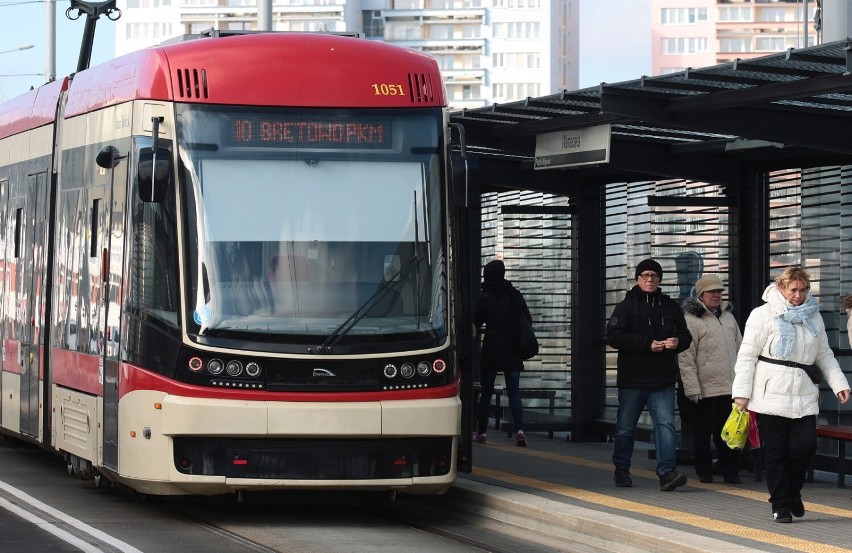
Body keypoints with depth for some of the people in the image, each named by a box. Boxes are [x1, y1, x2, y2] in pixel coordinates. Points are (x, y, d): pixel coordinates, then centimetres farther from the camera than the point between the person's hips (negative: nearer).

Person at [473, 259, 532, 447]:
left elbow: (476, 322, 1)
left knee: (486, 391, 9)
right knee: (514, 391, 1)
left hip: (491, 350, -2)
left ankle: (481, 432, 13)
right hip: (513, 352, 2)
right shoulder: (514, 295, 2)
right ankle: (519, 429, -18)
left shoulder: (485, 297, -6)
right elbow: (528, 319, 5)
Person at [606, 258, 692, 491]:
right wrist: (648, 344, -19)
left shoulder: (670, 306, 13)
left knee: (666, 423, -11)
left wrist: (677, 342, -8)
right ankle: (621, 470, 24)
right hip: (632, 378, -2)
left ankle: (667, 472, -18)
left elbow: (685, 335, 18)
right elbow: (614, 336, -11)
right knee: (625, 427, 8)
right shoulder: (627, 306, 0)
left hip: (663, 379, 2)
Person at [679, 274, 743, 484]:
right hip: (706, 387, -5)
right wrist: (692, 388, -14)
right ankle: (704, 472, 14)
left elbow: (740, 348, 21)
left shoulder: (728, 316, 15)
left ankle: (731, 471, 11)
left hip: (730, 386, 5)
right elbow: (685, 358, -10)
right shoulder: (692, 319, -7)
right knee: (703, 431, 4)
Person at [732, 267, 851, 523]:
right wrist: (742, 392, -7)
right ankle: (781, 505, 8)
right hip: (771, 395, -4)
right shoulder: (763, 315, 0)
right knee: (776, 453, -1)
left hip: (803, 396, 4)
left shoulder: (813, 317, 15)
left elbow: (825, 355, 22)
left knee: (805, 446, -7)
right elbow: (747, 356, -2)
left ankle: (792, 492, 18)